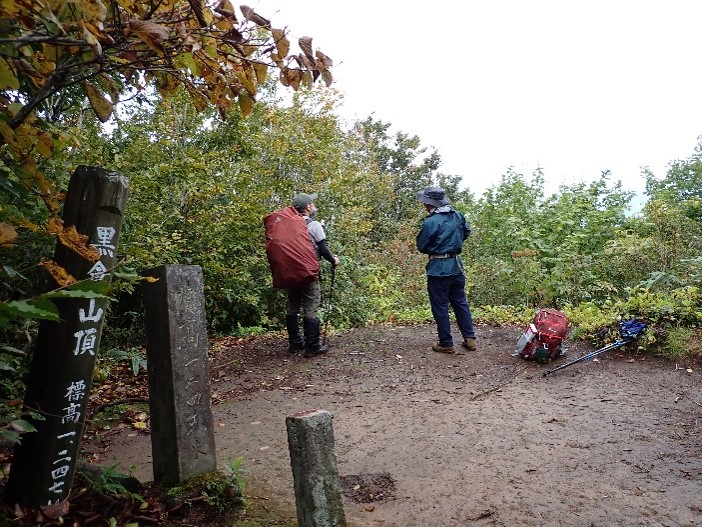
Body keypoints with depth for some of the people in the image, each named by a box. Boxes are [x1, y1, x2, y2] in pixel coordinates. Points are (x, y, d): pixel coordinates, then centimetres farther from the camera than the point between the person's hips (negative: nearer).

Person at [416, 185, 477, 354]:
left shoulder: (430, 222, -18)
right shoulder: (458, 216, 2)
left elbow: (421, 246, -8)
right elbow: (466, 232, 20)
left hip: (438, 269, -7)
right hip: (457, 265, 7)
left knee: (440, 307, 5)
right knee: (460, 303, 17)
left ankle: (446, 344, 11)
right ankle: (470, 339, 21)